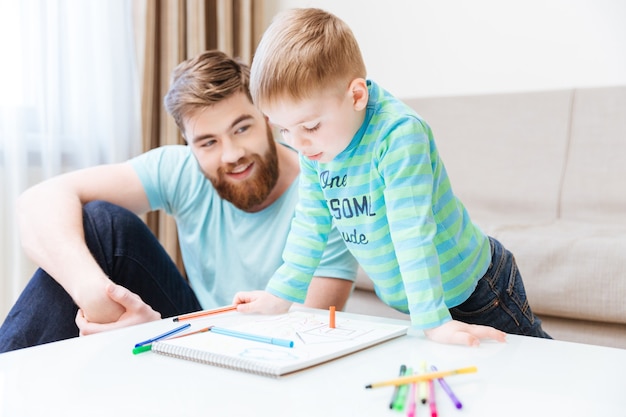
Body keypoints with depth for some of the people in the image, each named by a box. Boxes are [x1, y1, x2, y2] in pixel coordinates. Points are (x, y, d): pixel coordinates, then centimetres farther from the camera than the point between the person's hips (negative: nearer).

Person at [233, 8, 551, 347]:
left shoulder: (399, 134, -31)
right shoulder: (315, 146, -9)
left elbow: (412, 232, -35)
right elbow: (311, 223, 1)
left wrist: (433, 320, -35)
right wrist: (280, 294, -1)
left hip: (473, 290, -6)